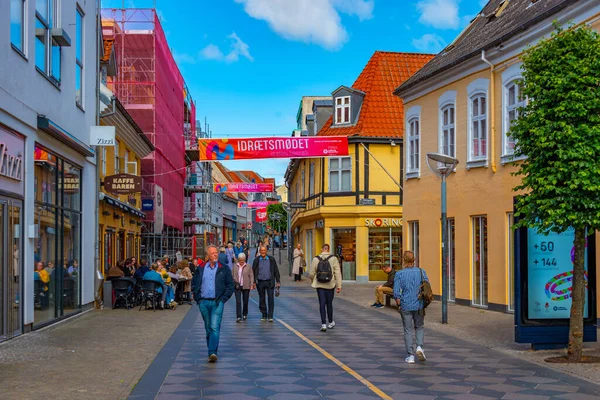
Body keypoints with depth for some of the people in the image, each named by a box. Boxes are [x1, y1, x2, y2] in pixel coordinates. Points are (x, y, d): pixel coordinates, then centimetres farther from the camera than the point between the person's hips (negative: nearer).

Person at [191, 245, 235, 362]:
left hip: (217, 303, -3)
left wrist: (223, 299, -5)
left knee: (215, 327, -14)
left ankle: (212, 352, -20)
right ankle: (211, 350, 22)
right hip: (204, 302, 3)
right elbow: (194, 284, 14)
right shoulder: (201, 269, 9)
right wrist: (198, 298, 3)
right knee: (208, 328, 11)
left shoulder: (224, 269, 3)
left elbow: (230, 286, 4)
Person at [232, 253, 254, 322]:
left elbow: (251, 276, 2)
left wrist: (252, 285, -6)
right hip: (237, 286, 0)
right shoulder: (235, 266, 6)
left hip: (246, 287, 0)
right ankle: (239, 317, -8)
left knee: (245, 301, 10)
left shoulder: (248, 267, 2)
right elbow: (232, 275, 11)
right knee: (238, 301, -8)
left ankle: (245, 314, 31)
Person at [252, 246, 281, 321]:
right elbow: (253, 271, 6)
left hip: (269, 282, -1)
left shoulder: (271, 259, 3)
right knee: (262, 299, 7)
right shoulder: (256, 260, 4)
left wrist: (278, 281, 2)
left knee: (271, 299, -6)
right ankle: (264, 315, 18)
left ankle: (270, 316, -3)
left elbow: (276, 271, 6)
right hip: (260, 282, 1)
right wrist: (254, 282, -1)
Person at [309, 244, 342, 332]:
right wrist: (339, 285, -6)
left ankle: (323, 324, -3)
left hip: (319, 285, 0)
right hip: (330, 285, 0)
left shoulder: (316, 259, -4)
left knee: (322, 304, 3)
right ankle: (331, 322, 27)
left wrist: (312, 279, 22)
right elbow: (337, 273, -8)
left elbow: (311, 274, -1)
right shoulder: (333, 258, -5)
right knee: (329, 303, 14)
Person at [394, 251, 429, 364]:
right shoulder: (421, 272, -3)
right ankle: (419, 347, -1)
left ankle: (410, 356, 9)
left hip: (405, 306, -1)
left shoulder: (399, 274, -8)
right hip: (419, 306, 1)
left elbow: (396, 293, -11)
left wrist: (399, 304, 5)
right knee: (419, 327, 21)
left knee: (408, 330, 9)